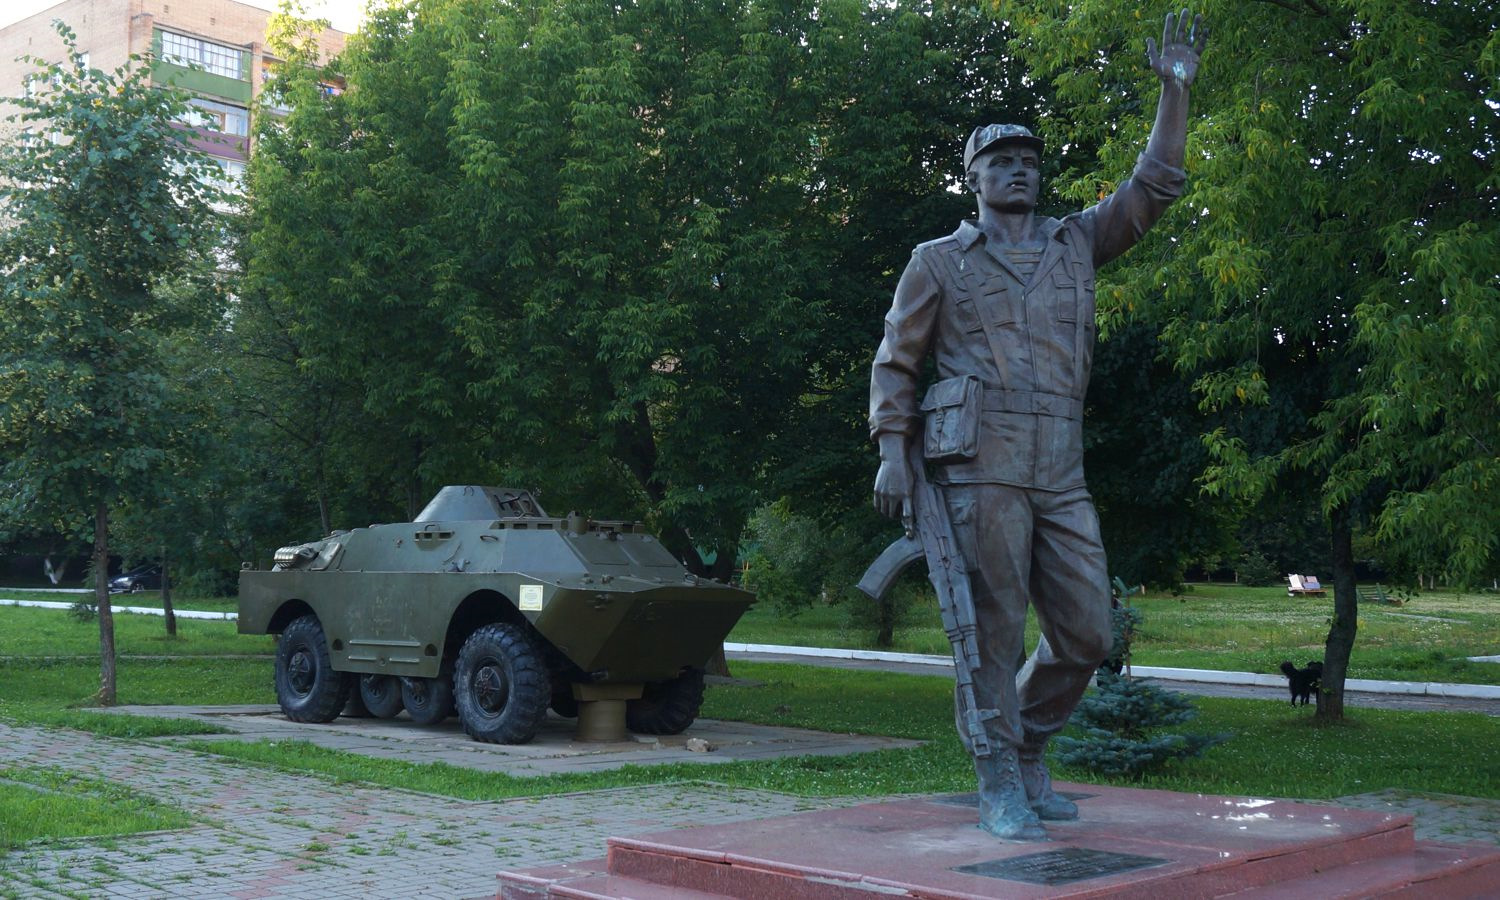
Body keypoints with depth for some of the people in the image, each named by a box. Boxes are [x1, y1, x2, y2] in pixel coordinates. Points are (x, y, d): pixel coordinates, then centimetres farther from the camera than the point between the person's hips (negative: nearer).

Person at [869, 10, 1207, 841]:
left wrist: (1175, 91, 12)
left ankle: (1026, 749, 26)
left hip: (1061, 469, 5)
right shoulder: (939, 260, 10)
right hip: (980, 459, -4)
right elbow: (895, 360, 9)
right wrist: (892, 452, -2)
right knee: (994, 625, -5)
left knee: (1085, 632, 3)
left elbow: (1153, 189, 19)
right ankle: (999, 787, 6)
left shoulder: (1075, 242, 21)